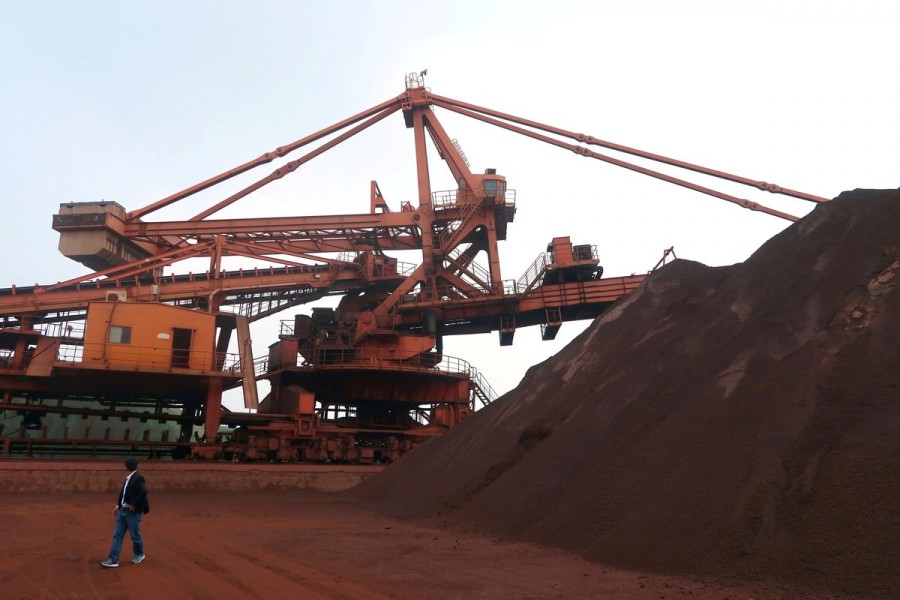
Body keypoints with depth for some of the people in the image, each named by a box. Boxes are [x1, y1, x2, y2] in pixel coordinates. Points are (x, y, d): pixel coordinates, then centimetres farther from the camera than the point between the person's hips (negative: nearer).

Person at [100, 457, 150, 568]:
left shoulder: (138, 478, -18)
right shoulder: (128, 478, 10)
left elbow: (143, 492, -29)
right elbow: (122, 492, 18)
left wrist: (134, 505, -25)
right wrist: (118, 505, 11)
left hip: (133, 512, -8)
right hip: (123, 510, 9)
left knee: (135, 535, 7)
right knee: (117, 535, 5)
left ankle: (139, 554, 28)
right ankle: (113, 560, 7)